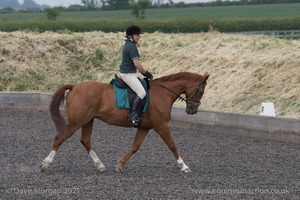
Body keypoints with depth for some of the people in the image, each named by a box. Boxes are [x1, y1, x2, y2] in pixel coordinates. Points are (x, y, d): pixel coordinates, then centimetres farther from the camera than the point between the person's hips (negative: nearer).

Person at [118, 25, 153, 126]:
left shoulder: (128, 44, 16)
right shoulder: (132, 46, -17)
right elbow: (137, 63, -19)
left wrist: (144, 72, 19)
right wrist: (146, 73, -8)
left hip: (123, 73, 11)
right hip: (128, 74, -11)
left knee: (140, 91, 23)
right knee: (142, 92, -21)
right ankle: (132, 114, -28)